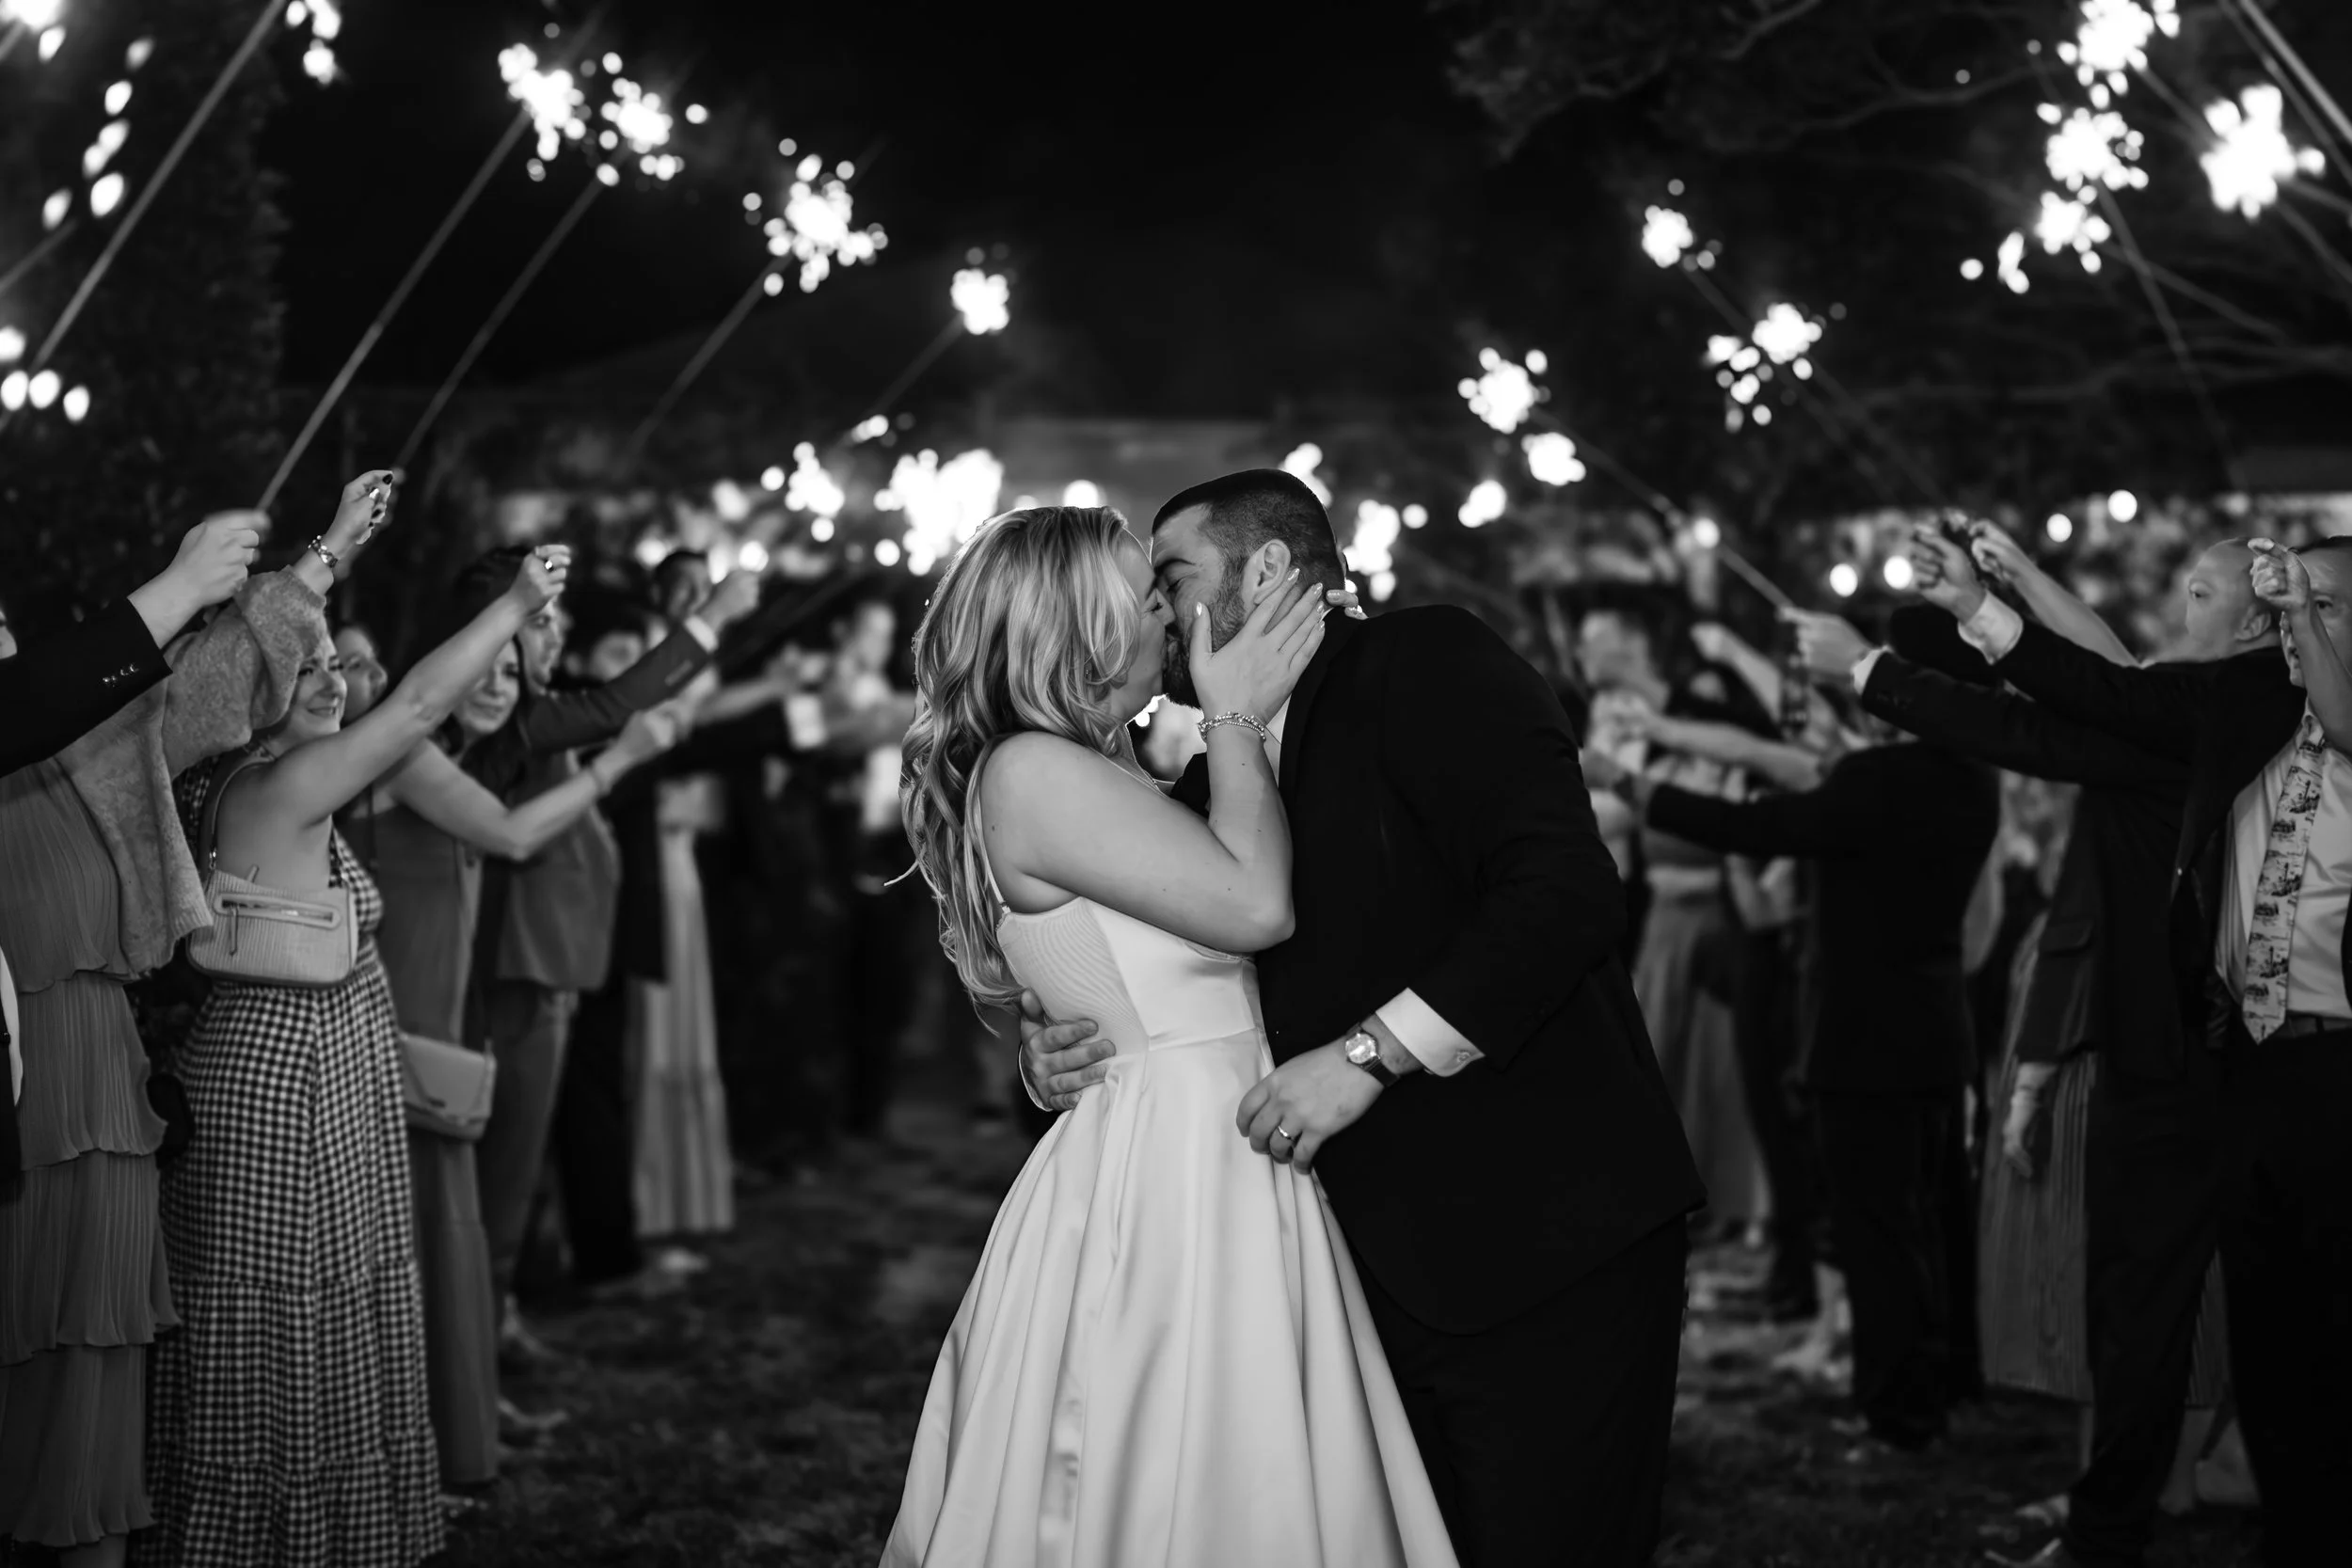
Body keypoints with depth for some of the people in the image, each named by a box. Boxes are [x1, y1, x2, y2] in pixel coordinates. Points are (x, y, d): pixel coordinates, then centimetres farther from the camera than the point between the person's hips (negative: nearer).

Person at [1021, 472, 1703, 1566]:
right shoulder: (1212, 777, 16)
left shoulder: (1428, 665, -6)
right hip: (1377, 1270, 7)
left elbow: (1567, 892, -19)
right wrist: (1051, 1045, -3)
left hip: (1546, 1249, -7)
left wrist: (1368, 1054, -21)